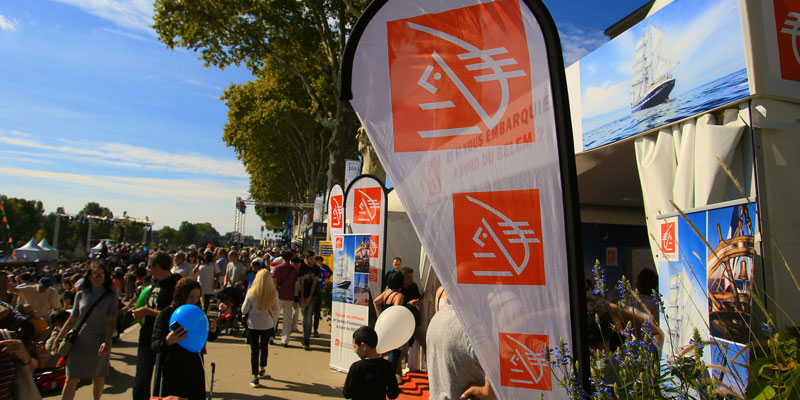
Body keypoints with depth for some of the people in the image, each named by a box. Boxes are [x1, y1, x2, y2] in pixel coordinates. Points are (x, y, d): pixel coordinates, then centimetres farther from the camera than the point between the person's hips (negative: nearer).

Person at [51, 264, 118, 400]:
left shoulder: (110, 296, -1)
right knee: (71, 379, -1)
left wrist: (107, 341, -18)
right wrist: (57, 338, 7)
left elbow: (112, 321, -7)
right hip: (79, 341, 2)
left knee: (98, 377, 8)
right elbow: (72, 319, 12)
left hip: (98, 342, -2)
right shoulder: (81, 295, 7)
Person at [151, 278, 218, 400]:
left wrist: (213, 330, -16)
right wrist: (168, 341, -40)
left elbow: (210, 337, 7)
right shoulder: (166, 314, -12)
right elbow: (154, 346, -18)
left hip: (194, 371, 4)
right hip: (171, 372, -4)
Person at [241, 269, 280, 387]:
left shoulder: (251, 293, -14)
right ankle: (262, 370, 39)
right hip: (268, 324, 2)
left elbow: (244, 310, -6)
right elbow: (276, 310, 0)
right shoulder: (273, 293, -10)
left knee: (254, 350, 6)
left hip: (253, 325, -2)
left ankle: (255, 378, 8)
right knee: (264, 347, 22)